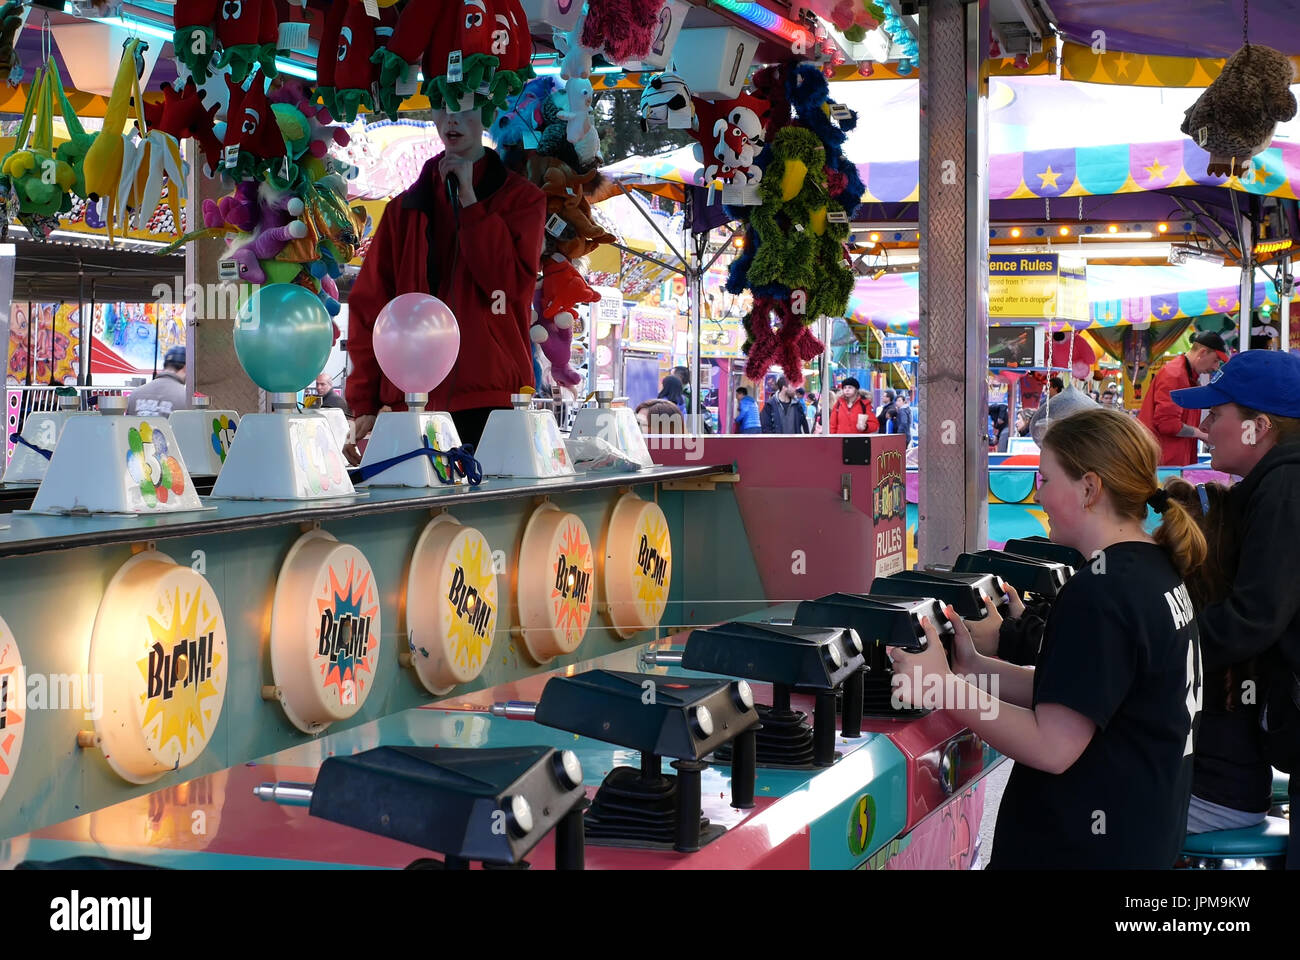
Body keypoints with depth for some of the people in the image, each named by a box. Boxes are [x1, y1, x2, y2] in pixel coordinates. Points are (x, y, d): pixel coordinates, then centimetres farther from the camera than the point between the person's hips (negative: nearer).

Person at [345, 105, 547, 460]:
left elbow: (512, 283, -10)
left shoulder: (521, 198, 7)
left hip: (489, 402, -3)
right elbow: (369, 305, 10)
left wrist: (469, 200, -7)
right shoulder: (406, 207, 15)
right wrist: (364, 404, 2)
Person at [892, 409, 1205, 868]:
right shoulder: (1154, 568, 9)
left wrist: (944, 687, -18)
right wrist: (975, 667, 4)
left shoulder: (1100, 593, -22)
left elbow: (1052, 748, -23)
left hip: (1086, 849, -10)